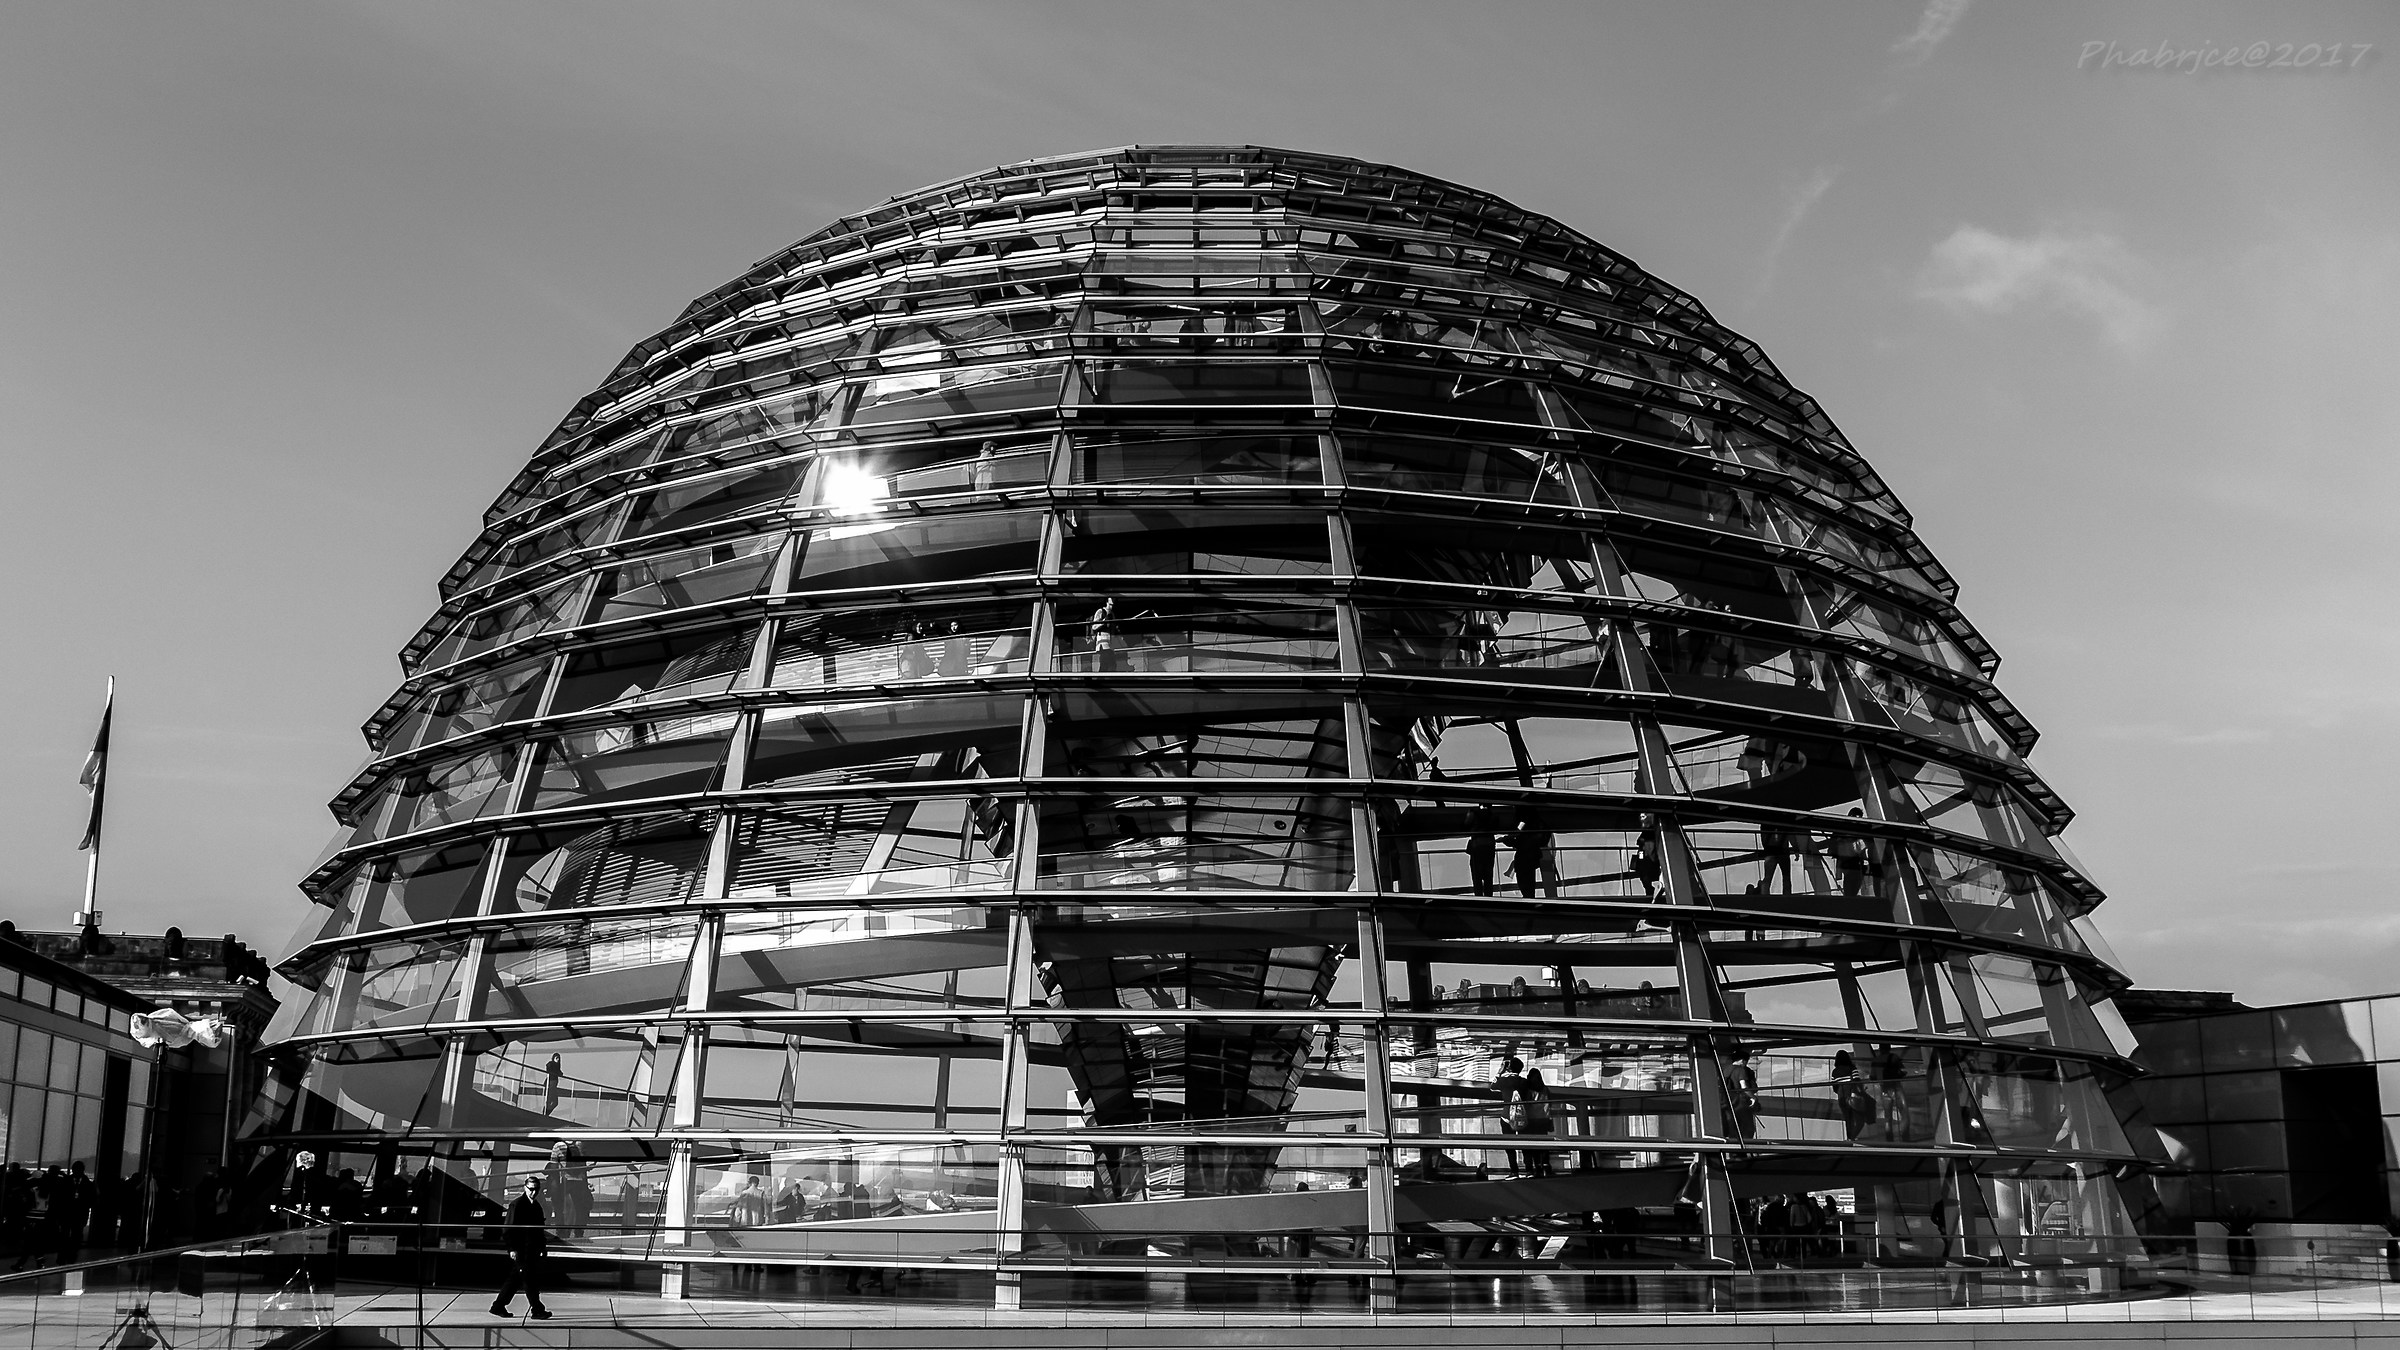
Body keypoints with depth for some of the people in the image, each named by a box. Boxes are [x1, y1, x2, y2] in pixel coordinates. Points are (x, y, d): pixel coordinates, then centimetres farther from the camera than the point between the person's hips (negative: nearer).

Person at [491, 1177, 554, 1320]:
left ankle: (498, 1306, 21)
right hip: (521, 1250, -8)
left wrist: (543, 1247, 18)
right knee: (529, 1280, -6)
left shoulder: (536, 1206, 15)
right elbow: (511, 1227, -13)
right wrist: (512, 1249, -18)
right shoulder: (517, 1204, -9)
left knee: (516, 1279, 12)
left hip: (533, 1250, 8)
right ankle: (537, 1310, -2)